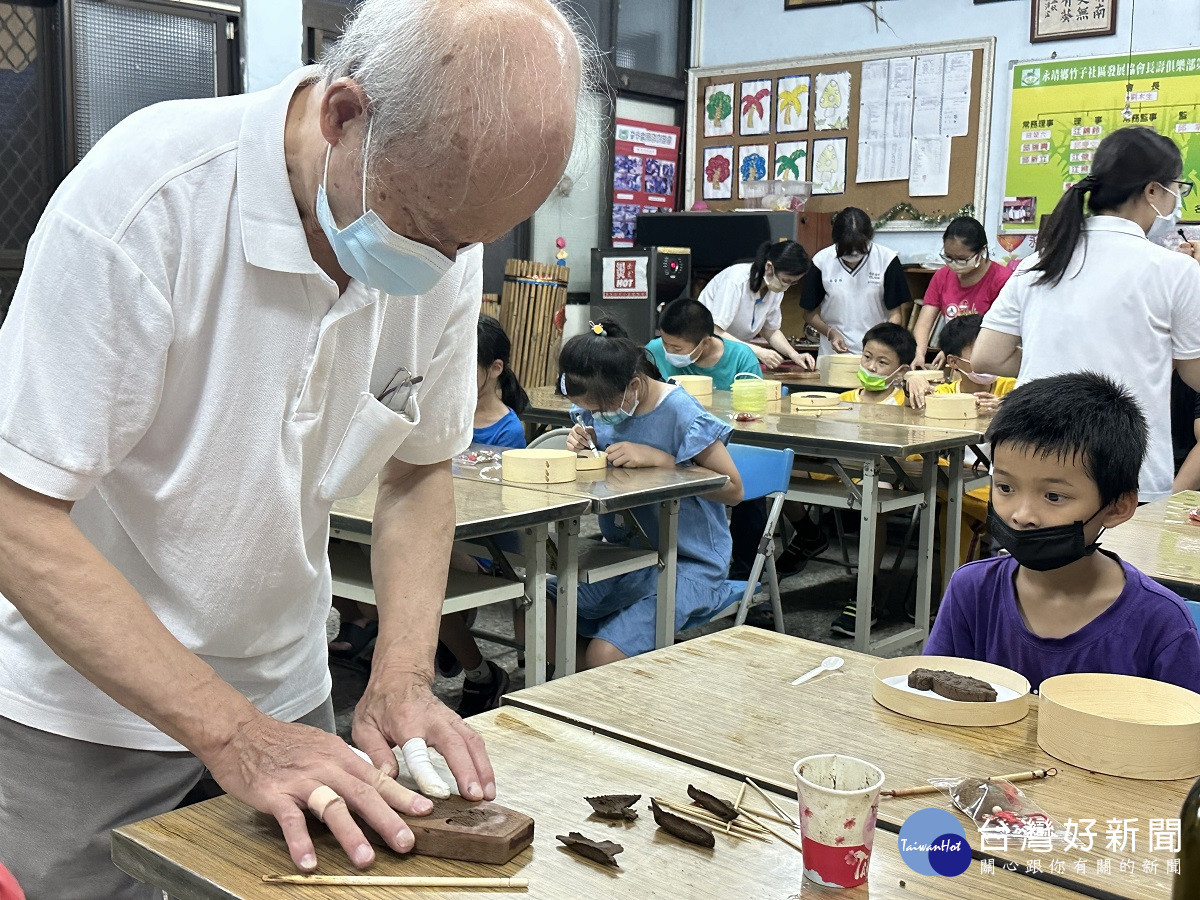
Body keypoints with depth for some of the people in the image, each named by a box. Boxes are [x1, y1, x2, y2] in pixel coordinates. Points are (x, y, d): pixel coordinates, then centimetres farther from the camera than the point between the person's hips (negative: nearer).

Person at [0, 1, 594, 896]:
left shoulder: (446, 226, -11)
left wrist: (403, 679, -10)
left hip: (283, 690, 4)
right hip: (82, 700, -4)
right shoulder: (149, 193, -26)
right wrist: (233, 734, -27)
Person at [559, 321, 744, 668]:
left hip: (687, 564, -7)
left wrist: (659, 460, -21)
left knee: (604, 656, -25)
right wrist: (582, 444, -6)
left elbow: (732, 489, -13)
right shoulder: (599, 407, 3)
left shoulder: (680, 414, -16)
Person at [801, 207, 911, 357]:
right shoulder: (821, 261, -1)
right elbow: (810, 313, 8)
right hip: (833, 353, 1)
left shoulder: (886, 260, -2)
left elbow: (895, 314, 2)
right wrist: (831, 333, -9)